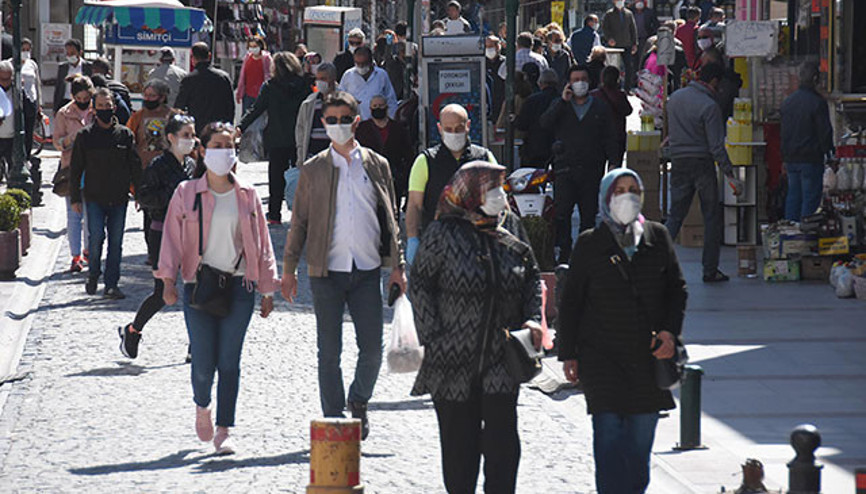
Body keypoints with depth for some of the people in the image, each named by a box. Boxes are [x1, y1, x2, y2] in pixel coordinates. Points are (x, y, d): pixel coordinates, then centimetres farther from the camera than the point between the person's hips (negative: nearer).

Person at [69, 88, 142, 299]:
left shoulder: (125, 134, 6)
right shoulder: (85, 135, 3)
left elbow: (135, 166, 10)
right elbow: (76, 168, 6)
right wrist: (75, 198, 2)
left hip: (119, 198, 1)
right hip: (95, 197, -1)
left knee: (116, 241, 2)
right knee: (96, 237, -12)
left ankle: (111, 285, 7)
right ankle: (93, 275, 11)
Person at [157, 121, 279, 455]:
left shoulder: (247, 196, 9)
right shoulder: (186, 194, 5)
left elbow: (261, 244, 13)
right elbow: (172, 237, 3)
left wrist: (267, 290, 10)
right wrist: (168, 280, -8)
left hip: (238, 285, 1)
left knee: (229, 360, -3)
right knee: (203, 361, -5)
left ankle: (224, 431, 2)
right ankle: (202, 407, 27)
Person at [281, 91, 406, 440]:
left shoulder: (377, 166, 8)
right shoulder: (313, 170, 5)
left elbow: (390, 219, 12)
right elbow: (299, 222, 8)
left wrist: (397, 266, 7)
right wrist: (289, 269, 3)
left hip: (367, 270, 1)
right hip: (326, 271, -1)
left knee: (372, 349, -1)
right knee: (329, 352, 1)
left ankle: (359, 401, 26)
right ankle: (333, 420, 10)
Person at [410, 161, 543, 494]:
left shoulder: (511, 227, 6)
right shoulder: (443, 233, -6)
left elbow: (532, 276, 16)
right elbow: (419, 285, -2)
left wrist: (532, 318, 2)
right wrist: (432, 338, -7)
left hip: (502, 354, 2)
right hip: (453, 358, -2)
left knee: (502, 435, -5)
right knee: (459, 439, 7)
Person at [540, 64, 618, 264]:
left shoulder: (600, 108, 13)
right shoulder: (559, 105, 12)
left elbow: (609, 138, 13)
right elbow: (544, 124, -6)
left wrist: (613, 163, 2)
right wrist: (563, 101, -9)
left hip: (592, 170, 1)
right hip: (565, 168, -1)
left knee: (589, 214, 3)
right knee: (561, 213, -11)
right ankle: (564, 252, -8)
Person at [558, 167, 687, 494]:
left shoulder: (657, 238, 7)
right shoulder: (590, 244, 1)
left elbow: (677, 289, 13)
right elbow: (570, 302, 6)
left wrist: (670, 331, -3)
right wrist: (568, 354, 2)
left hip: (649, 357, 3)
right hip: (602, 357, -3)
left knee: (640, 443, 8)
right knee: (609, 440, -11)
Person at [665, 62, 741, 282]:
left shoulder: (675, 98, 6)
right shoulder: (709, 106, -14)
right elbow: (716, 146, -16)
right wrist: (729, 175, -14)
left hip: (678, 164, 5)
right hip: (702, 163, -5)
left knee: (675, 215, 11)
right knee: (712, 217, 5)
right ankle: (710, 270, 6)